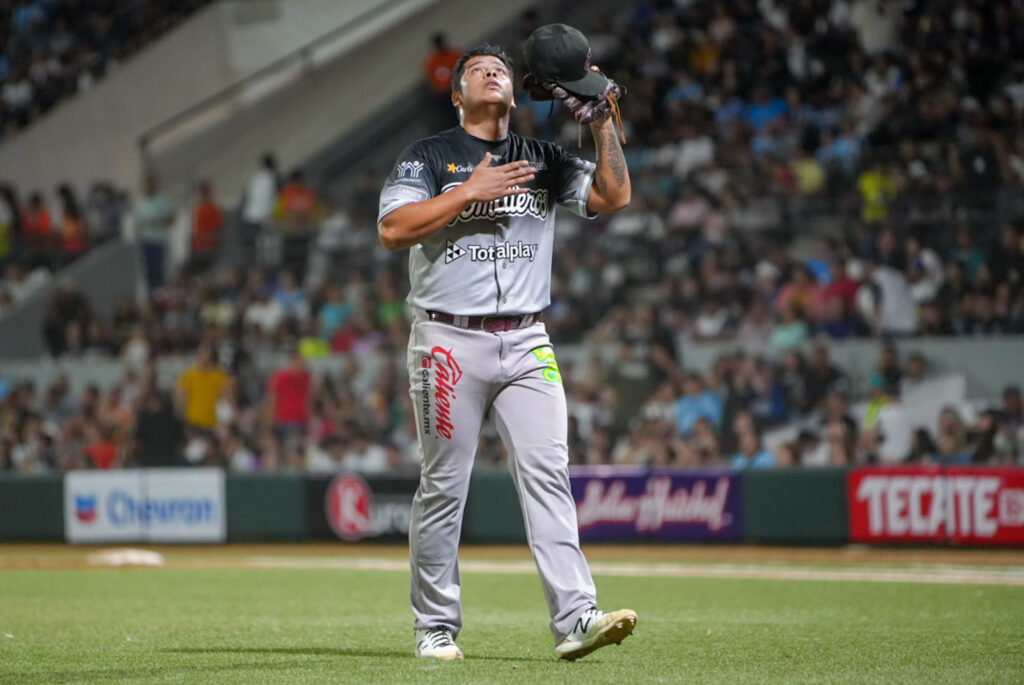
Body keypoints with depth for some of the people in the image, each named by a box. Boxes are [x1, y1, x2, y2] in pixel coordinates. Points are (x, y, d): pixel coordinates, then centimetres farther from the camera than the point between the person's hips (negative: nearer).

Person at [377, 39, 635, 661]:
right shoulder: (428, 157, 5)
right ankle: (436, 627, 9)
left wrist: (602, 122, -3)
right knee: (443, 487, 1)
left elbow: (614, 196, 5)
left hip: (526, 345, 3)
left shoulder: (543, 160, 16)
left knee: (547, 475, -10)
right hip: (450, 341, -2)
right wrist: (470, 191, -14)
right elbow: (393, 230, -9)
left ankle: (575, 618, -18)